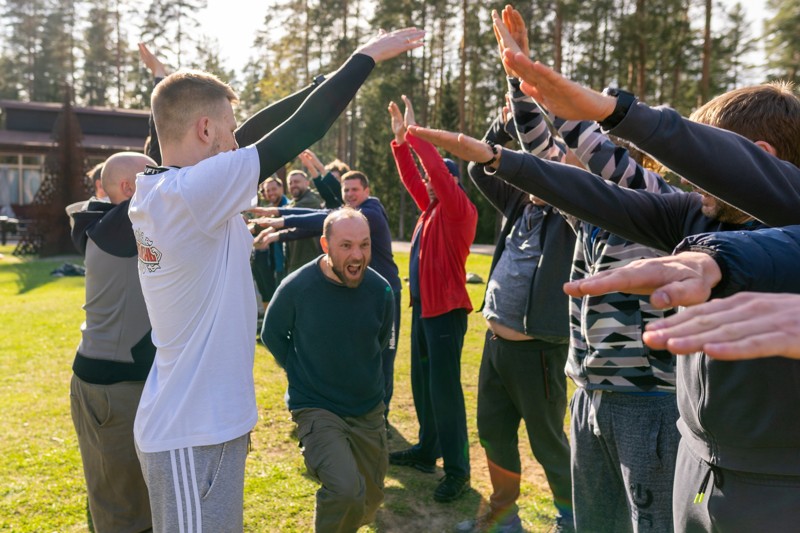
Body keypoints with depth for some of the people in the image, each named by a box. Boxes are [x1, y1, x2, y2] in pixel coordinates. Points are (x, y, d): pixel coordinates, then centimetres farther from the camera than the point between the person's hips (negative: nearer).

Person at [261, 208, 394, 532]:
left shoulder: (380, 290, -10)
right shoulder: (296, 287, -18)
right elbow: (272, 334, 1)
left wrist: (360, 376, 12)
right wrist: (302, 373, 0)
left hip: (367, 408, 4)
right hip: (316, 407, -4)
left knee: (369, 500, 16)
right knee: (346, 490, -26)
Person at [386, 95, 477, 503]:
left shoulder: (459, 209, -10)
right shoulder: (431, 208, 14)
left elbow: (439, 170, -22)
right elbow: (412, 178, 17)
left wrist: (416, 133, -18)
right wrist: (400, 141, 7)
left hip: (446, 309, -9)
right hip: (422, 306, 9)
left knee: (444, 387, -7)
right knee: (422, 383, 15)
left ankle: (457, 469, 2)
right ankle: (427, 450, 29)